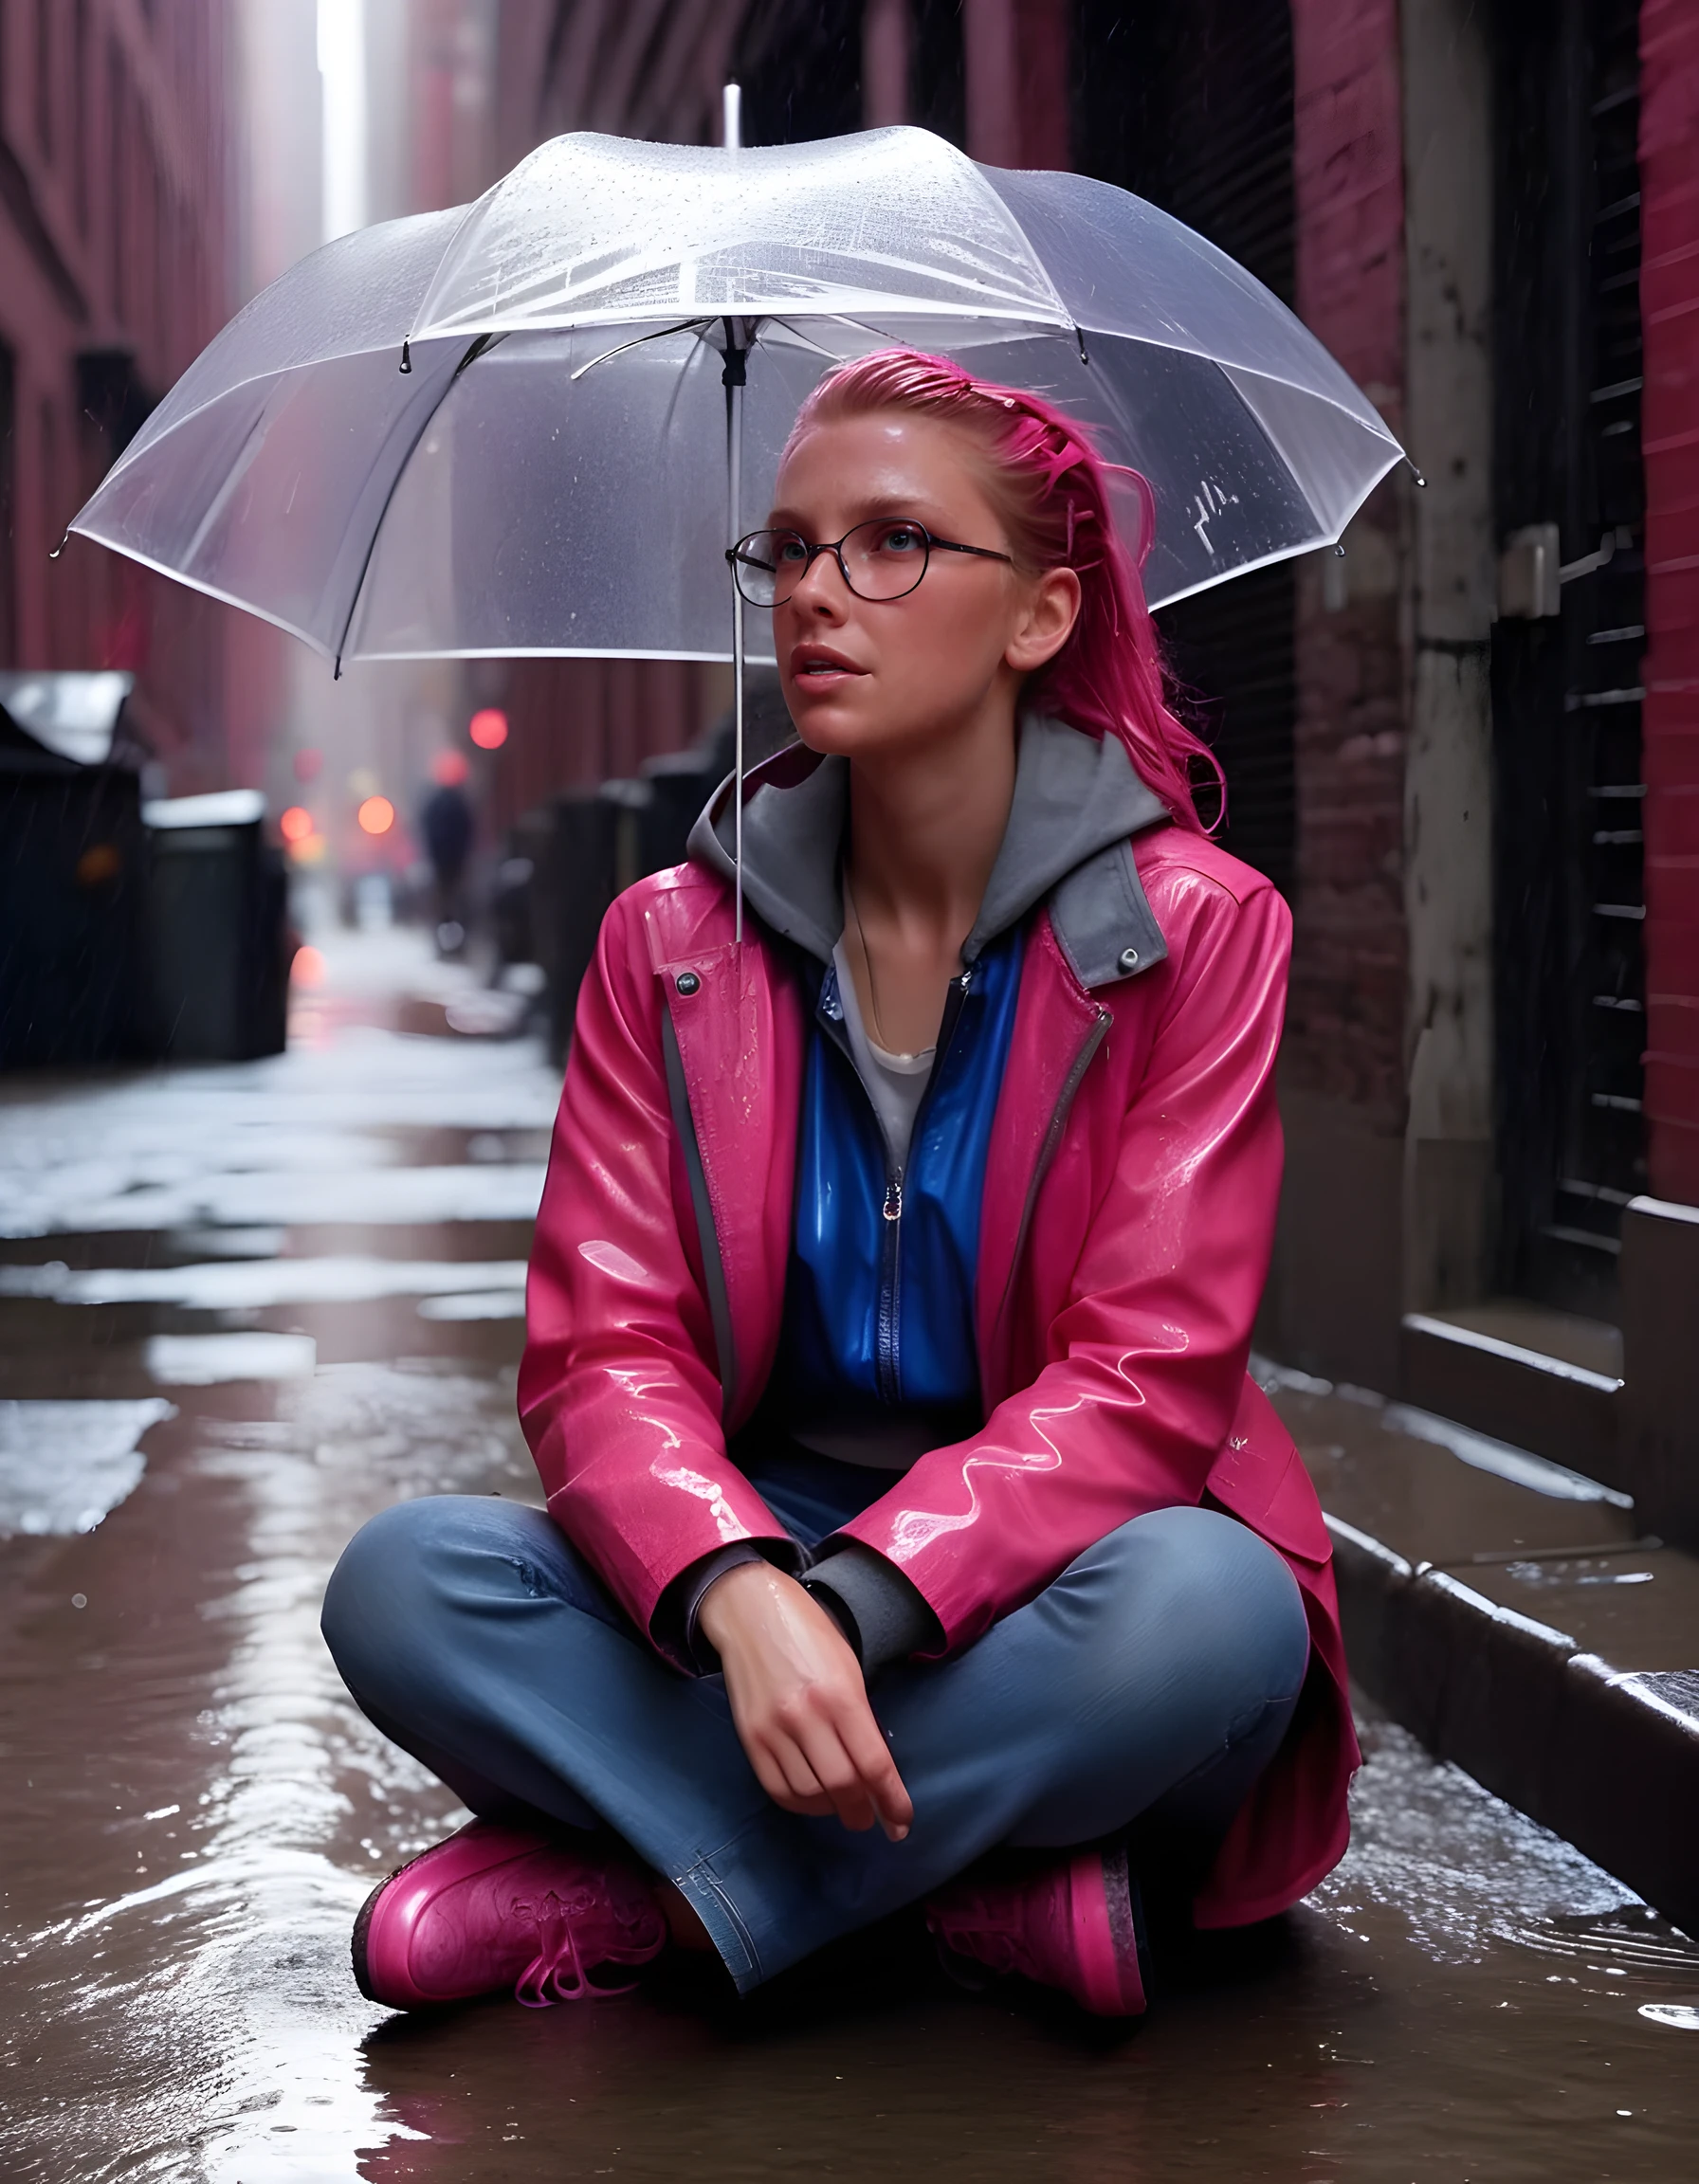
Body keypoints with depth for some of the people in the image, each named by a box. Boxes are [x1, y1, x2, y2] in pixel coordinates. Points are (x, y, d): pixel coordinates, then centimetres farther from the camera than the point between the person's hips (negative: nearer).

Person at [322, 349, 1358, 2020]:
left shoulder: (1194, 926, -5)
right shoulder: (671, 943, 3)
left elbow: (1145, 1374, -13)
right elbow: (601, 1350, -6)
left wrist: (856, 1603, -29)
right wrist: (739, 1595, -29)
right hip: (734, 1588, 2)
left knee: (1209, 1606, -36)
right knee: (404, 1584, -23)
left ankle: (623, 1887, -22)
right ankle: (999, 1892, -25)